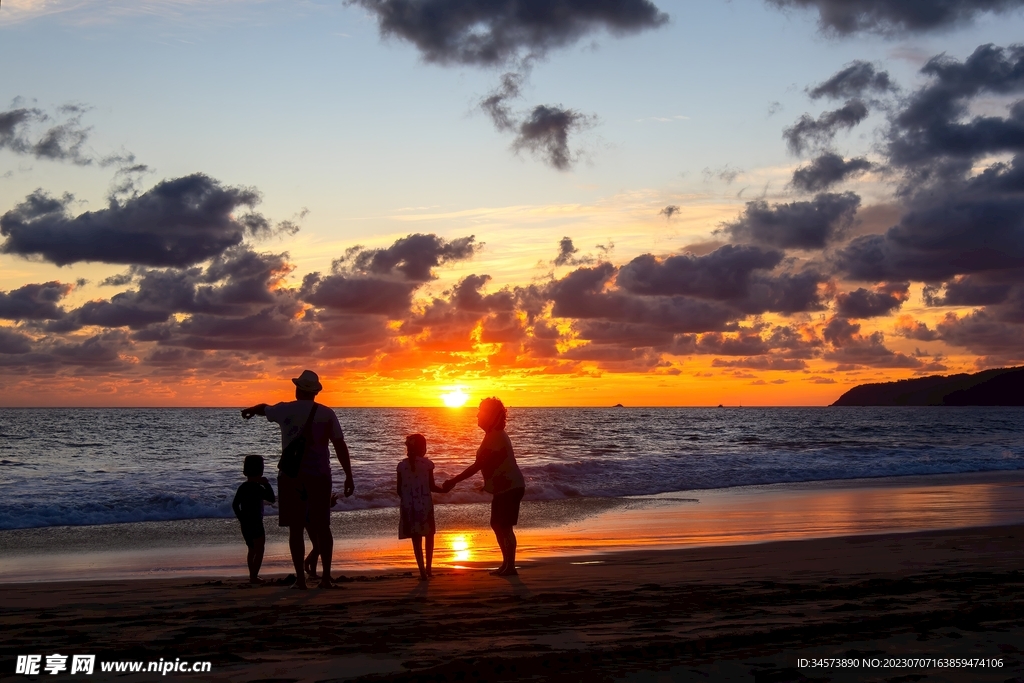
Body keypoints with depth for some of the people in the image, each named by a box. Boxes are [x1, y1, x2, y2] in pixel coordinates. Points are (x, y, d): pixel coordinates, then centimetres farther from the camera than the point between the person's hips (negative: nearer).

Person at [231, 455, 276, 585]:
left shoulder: (242, 487, 6)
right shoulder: (259, 488, -15)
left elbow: (235, 505, 7)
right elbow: (271, 498, -9)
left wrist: (241, 518, 14)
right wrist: (267, 484, -3)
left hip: (245, 524, 7)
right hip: (256, 524, -7)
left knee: (252, 550, 18)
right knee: (259, 550, -1)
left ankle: (252, 575, 23)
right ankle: (254, 576, -7)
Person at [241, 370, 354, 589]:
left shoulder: (285, 410, 2)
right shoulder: (327, 414, -1)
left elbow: (264, 408, 25)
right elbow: (340, 446, -3)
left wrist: (250, 410, 48)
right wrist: (349, 476, 3)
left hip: (291, 476, 0)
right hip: (319, 476, 0)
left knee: (296, 528, 4)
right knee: (322, 527, 8)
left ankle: (300, 578, 1)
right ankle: (326, 576, 7)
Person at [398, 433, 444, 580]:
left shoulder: (402, 465, 0)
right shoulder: (427, 464, -7)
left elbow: (399, 489, 3)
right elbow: (431, 487, -6)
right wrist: (444, 489, 13)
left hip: (409, 507, 1)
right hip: (425, 505, -1)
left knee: (416, 540, 6)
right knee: (429, 536, 17)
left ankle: (422, 571, 4)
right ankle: (428, 568, 15)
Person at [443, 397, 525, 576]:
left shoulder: (494, 437, -21)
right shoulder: (495, 435, 12)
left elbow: (478, 465, -24)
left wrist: (453, 481, -22)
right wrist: (487, 484, 26)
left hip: (509, 488, -10)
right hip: (505, 487, 10)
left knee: (505, 527, -5)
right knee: (497, 525, 15)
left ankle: (510, 567, 1)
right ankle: (507, 563, 21)